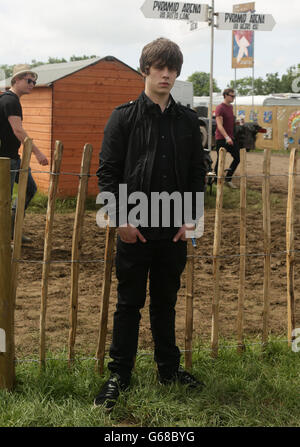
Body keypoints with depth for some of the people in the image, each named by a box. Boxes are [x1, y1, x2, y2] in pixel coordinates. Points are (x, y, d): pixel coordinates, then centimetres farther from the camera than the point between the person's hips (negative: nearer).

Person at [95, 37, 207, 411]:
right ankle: (119, 374, 18)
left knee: (166, 302, 15)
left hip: (174, 230, 3)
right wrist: (121, 219, -11)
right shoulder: (124, 117, -4)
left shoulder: (187, 121, 6)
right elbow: (107, 172, -5)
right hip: (135, 230, -3)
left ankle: (169, 368, 29)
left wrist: (190, 218, 1)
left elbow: (197, 174, 9)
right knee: (129, 303, 6)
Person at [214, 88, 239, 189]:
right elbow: (220, 126, -20)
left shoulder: (231, 107, 14)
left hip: (230, 138, 8)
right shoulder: (220, 108, -13)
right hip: (221, 139, -8)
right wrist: (227, 137, -30)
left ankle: (228, 179, 16)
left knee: (237, 158, 7)